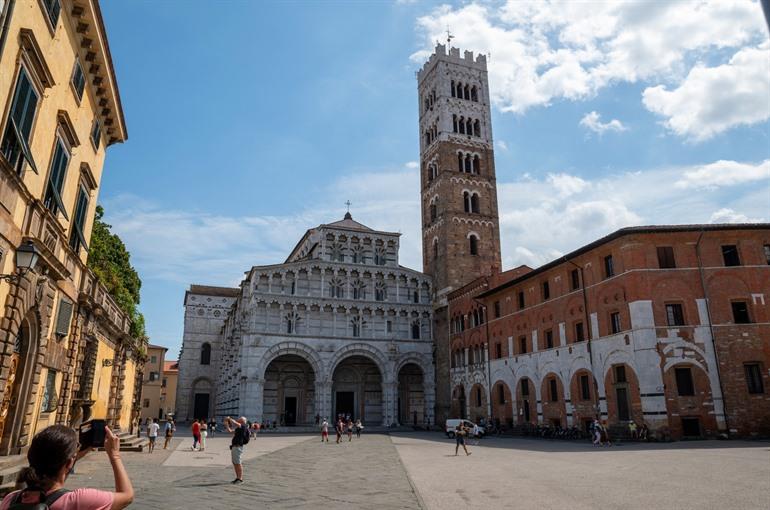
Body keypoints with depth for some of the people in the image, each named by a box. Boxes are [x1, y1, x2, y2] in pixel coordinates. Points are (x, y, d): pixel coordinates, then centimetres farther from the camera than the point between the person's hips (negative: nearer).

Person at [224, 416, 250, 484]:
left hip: (238, 447, -9)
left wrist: (229, 419, -5)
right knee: (234, 463, 11)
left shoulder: (244, 427, -8)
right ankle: (237, 478, 18)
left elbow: (235, 423, -20)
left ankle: (240, 479, -3)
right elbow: (230, 431, 26)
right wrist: (226, 424, 17)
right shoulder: (238, 428, 19)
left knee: (238, 463, -8)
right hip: (234, 447, 9)